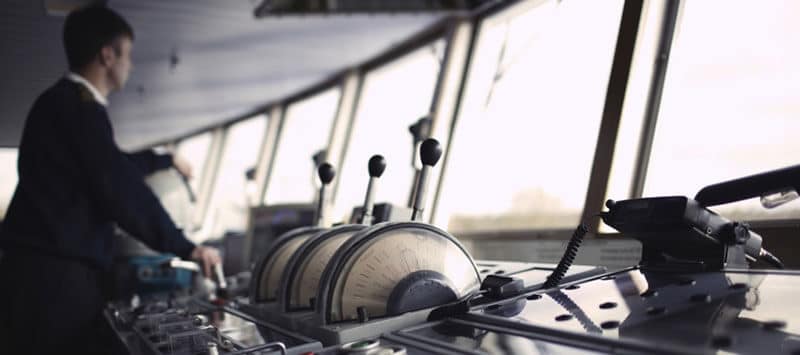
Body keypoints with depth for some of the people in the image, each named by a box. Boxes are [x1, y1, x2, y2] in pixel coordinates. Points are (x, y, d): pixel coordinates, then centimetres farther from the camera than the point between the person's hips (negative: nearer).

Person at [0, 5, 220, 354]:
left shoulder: (62, 102, 19)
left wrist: (165, 160, 46)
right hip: (55, 275, -10)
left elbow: (111, 167, 32)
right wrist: (185, 247, -12)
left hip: (47, 269, 10)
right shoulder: (81, 108, -13)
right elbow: (123, 192, -19)